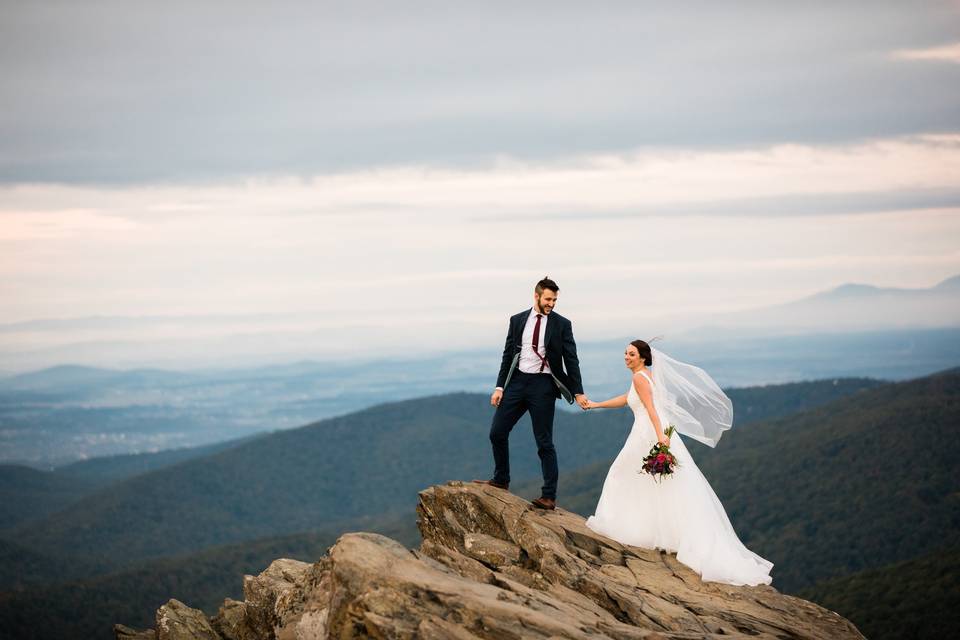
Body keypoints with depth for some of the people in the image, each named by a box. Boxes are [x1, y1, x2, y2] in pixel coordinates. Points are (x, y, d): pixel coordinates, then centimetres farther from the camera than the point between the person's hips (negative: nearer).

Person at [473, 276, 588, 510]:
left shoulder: (561, 324, -1)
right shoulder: (517, 320, 7)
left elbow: (571, 360, 0)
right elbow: (508, 355, 10)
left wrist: (578, 392, -6)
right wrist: (499, 386, 3)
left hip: (543, 385, -4)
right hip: (517, 381, 4)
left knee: (544, 442, -2)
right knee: (497, 433, 4)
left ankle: (549, 496, 2)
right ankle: (501, 480, 22)